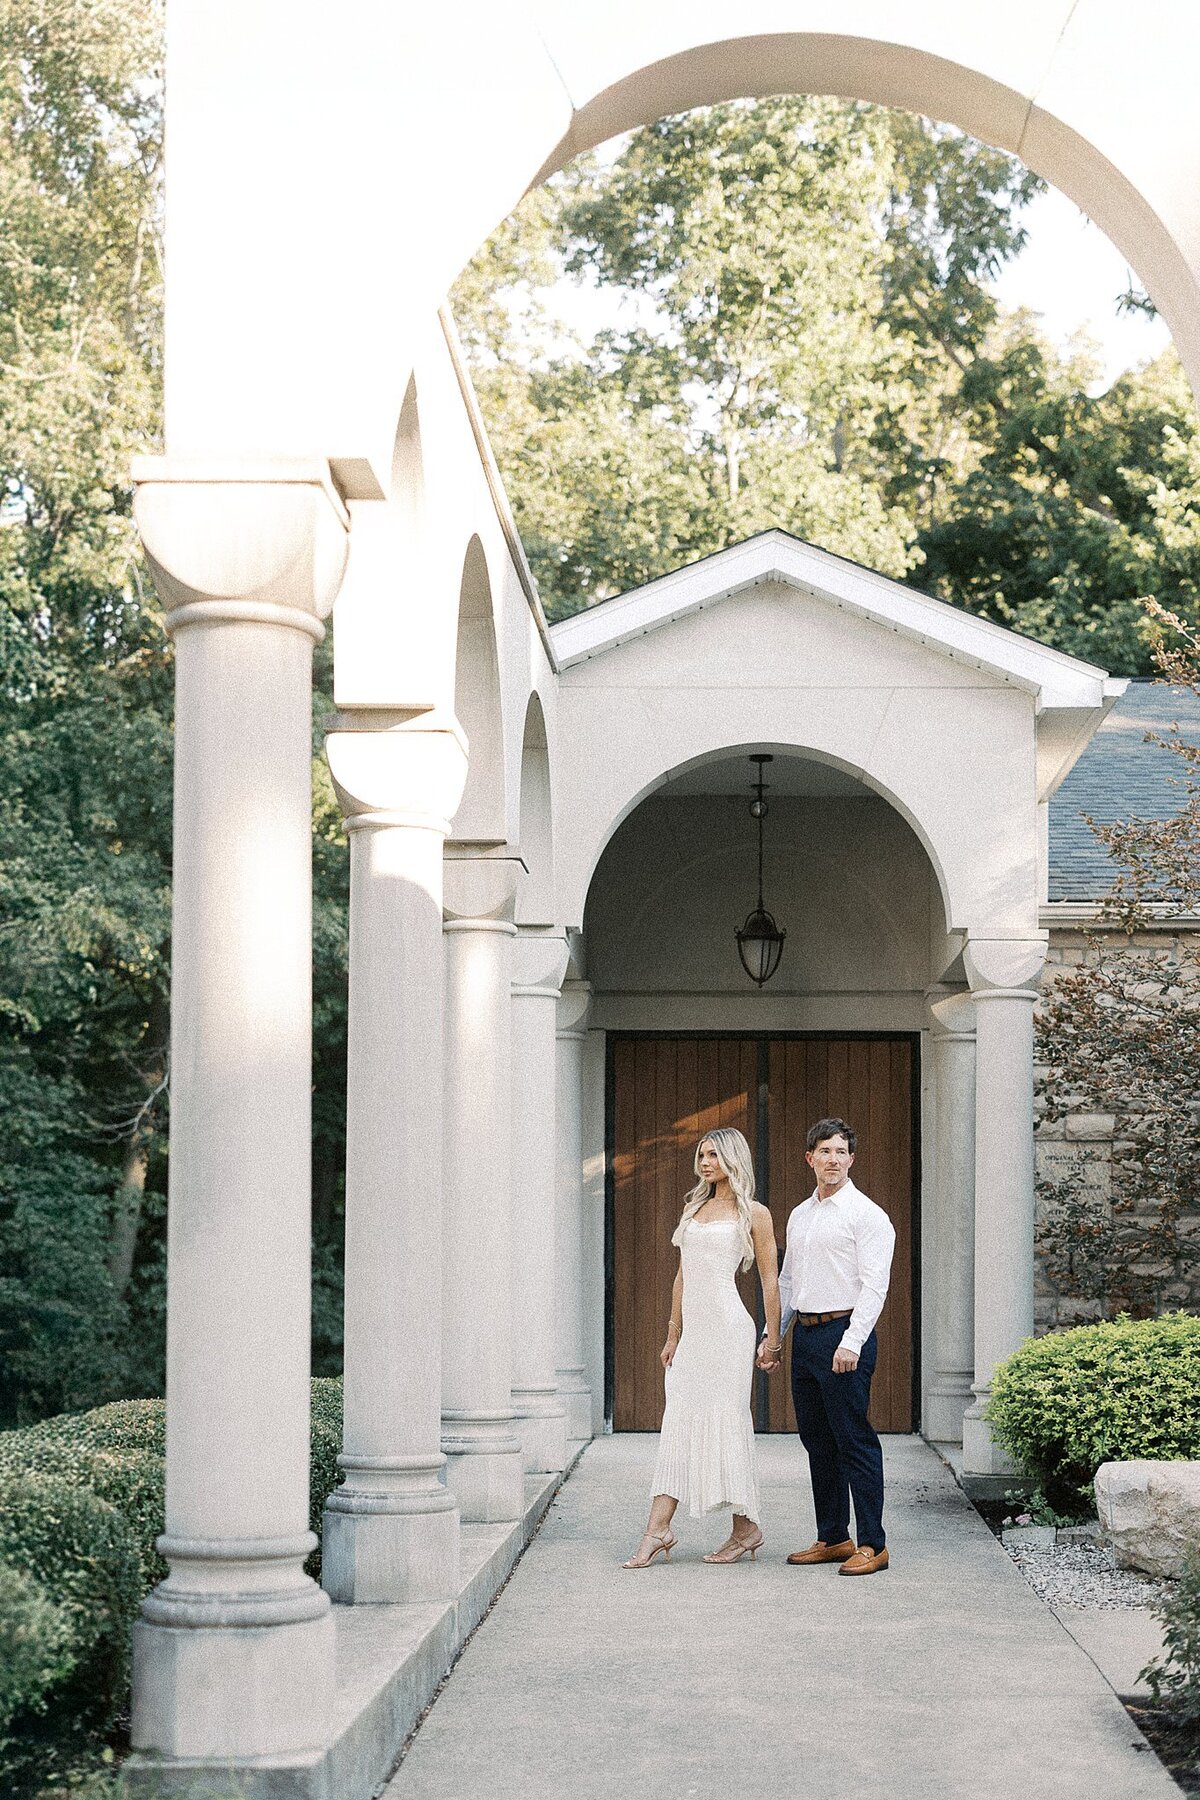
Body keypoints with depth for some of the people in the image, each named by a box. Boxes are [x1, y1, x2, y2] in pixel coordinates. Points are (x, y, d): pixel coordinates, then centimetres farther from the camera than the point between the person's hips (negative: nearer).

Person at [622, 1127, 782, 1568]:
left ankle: (745, 1529, 7)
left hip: (727, 1326, -6)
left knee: (725, 1421, -4)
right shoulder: (693, 1209, 17)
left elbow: (769, 1279, 0)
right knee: (679, 1424, 0)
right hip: (692, 1329, 6)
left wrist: (773, 1338, -3)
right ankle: (657, 1531, -5)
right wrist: (672, 1335, 15)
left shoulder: (753, 1213, 0)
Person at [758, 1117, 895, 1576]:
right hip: (804, 1334, 8)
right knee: (817, 1442, 11)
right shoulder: (799, 1216, 17)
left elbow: (874, 1284, -13)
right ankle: (833, 1538, 18)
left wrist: (851, 1343, -20)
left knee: (854, 1442, -7)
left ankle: (872, 1544, -4)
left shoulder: (866, 1214, -6)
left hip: (844, 1332, -8)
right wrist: (773, 1336, 17)